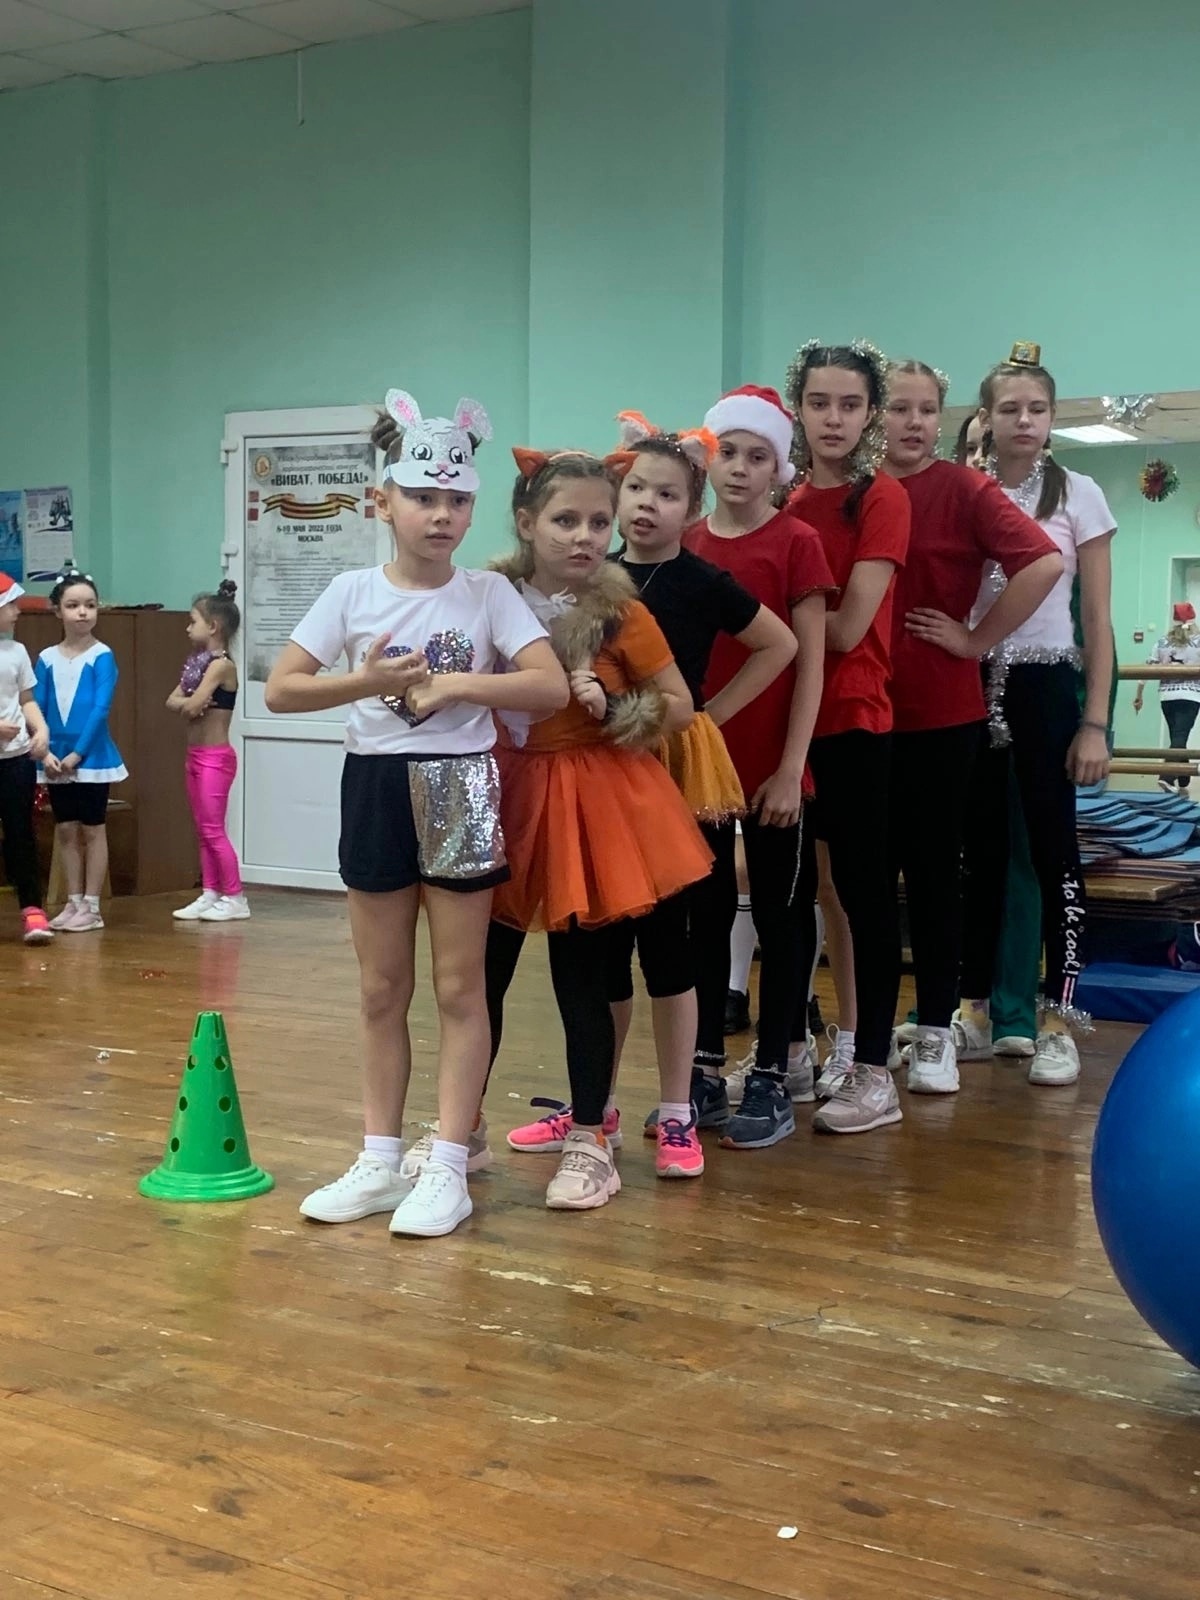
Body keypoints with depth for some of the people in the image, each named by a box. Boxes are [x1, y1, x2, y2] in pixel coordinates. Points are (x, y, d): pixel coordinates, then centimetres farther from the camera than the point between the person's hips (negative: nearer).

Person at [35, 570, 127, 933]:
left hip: (92, 757, -4)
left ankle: (92, 907, 9)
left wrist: (77, 754, -17)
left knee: (93, 830, 4)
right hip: (57, 760, 4)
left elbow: (101, 709, -14)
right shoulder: (47, 659, 4)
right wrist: (46, 753, -10)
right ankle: (73, 903, 19)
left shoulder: (102, 657, -8)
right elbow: (37, 710, 2)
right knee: (65, 831, 10)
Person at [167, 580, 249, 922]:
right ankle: (210, 894, 15)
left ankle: (235, 898, -2)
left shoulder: (221, 664, -15)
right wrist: (189, 703, -13)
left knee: (213, 830, -7)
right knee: (203, 831, 11)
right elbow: (172, 701, 7)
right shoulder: (197, 662, 13)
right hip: (197, 754, 9)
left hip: (215, 756, -9)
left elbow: (192, 705, -23)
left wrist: (188, 703, -1)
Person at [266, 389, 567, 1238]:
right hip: (377, 789, 2)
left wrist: (455, 686, -20)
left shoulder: (488, 593, -4)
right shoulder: (353, 592, -1)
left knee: (460, 986, 3)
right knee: (382, 990, 10)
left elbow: (553, 687, -13)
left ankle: (448, 1168, 9)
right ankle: (382, 1160, 21)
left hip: (460, 791, -2)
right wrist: (365, 681, -18)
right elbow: (280, 688, -3)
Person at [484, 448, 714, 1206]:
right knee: (481, 969, 6)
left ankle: (588, 1142, 12)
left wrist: (611, 709, -17)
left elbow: (680, 707, -3)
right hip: (515, 795, 3)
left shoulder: (620, 613, -8)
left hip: (599, 799, -3)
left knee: (581, 976, 0)